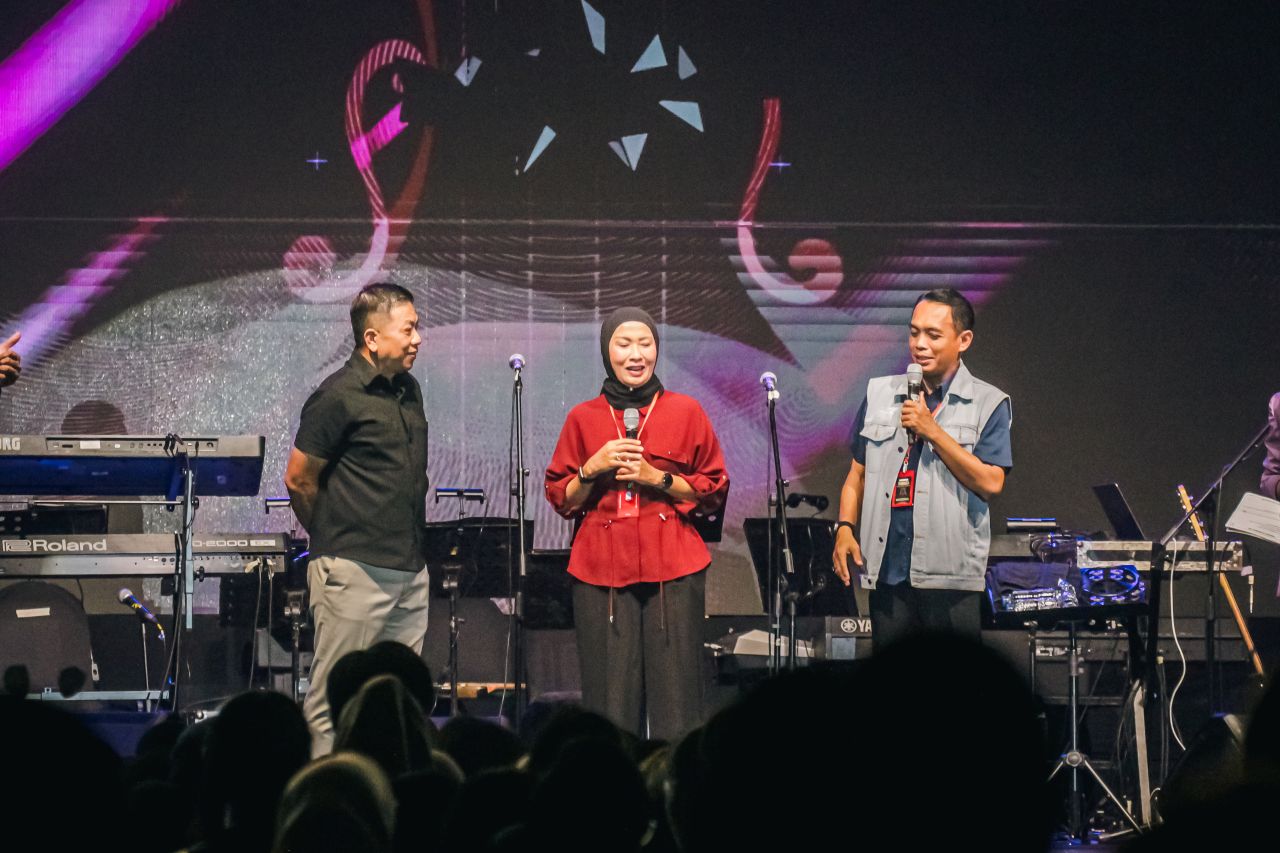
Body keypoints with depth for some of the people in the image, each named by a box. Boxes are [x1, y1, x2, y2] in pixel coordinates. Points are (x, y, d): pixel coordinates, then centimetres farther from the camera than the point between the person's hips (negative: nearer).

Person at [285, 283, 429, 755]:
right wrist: (333, 538, 7)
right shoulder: (339, 396, -11)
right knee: (334, 702, -5)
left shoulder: (408, 390, 14)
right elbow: (299, 480, -5)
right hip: (355, 573, -8)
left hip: (410, 571, 8)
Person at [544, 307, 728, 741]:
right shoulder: (583, 418, 11)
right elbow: (561, 499, 12)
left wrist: (658, 478, -6)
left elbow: (714, 490, 8)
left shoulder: (686, 412, 7)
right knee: (610, 694, -4)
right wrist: (593, 469, -6)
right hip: (602, 567, 1)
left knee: (675, 694, -7)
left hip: (673, 567, -1)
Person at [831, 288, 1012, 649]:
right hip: (887, 569, 4)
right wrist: (845, 529, 3)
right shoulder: (879, 394, 15)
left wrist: (932, 430, -12)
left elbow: (991, 482, -9)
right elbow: (858, 473, 19)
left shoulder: (988, 404, 1)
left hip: (951, 576, -4)